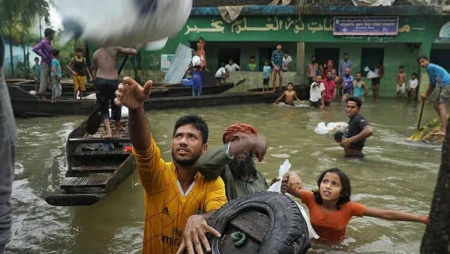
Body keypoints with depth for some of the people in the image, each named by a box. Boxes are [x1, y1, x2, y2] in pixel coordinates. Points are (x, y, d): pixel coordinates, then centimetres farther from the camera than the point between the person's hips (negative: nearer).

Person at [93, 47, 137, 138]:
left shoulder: (96, 54, 12)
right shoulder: (115, 49, 4)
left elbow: (99, 68, 10)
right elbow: (134, 52, -3)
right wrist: (128, 50, 19)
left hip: (100, 81, 1)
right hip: (114, 81, -1)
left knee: (103, 108, 12)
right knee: (116, 107, 18)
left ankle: (109, 132, -5)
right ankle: (117, 132, 28)